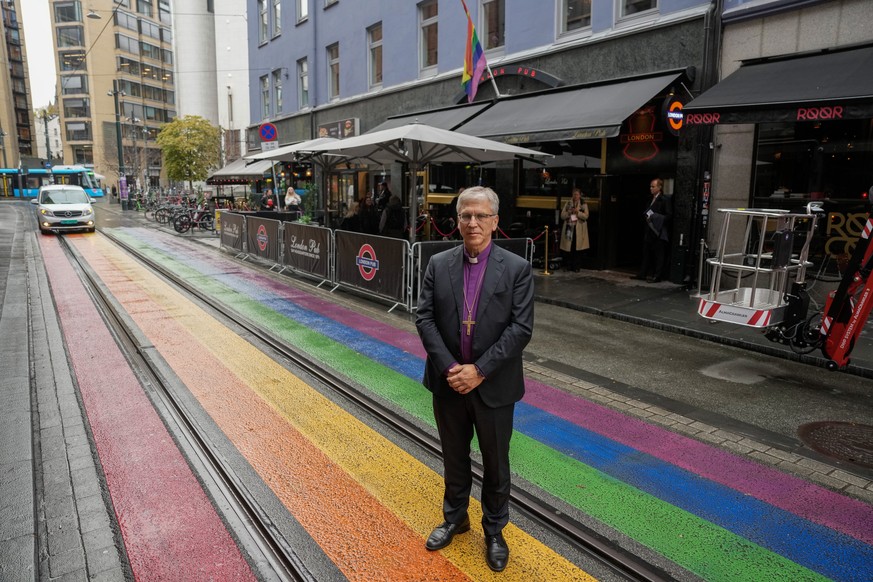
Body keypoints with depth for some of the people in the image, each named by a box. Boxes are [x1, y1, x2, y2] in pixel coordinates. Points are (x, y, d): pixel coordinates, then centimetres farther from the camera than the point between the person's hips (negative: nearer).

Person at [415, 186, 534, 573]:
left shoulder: (517, 268, -8)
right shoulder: (438, 264, -1)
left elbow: (521, 328, -13)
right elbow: (424, 318, -5)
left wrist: (480, 370, -19)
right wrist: (448, 367, -16)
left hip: (494, 386, -2)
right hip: (448, 382, 2)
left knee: (495, 463, 15)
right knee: (454, 457, 20)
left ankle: (494, 530, 38)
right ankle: (455, 518, 44)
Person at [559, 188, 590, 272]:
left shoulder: (584, 204, 6)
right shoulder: (568, 203, 11)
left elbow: (586, 216, -4)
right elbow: (562, 216, 7)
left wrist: (578, 212, -16)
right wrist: (569, 213, -11)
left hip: (579, 229, -1)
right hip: (569, 228, 2)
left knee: (577, 248, -3)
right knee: (568, 248, -2)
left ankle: (576, 267, 5)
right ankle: (569, 266, 9)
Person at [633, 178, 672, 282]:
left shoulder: (664, 200, -9)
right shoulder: (652, 199, 14)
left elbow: (669, 215, -13)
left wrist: (653, 217, -16)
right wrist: (647, 217, 1)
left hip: (659, 232, -8)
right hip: (649, 231, 8)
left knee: (659, 255, -1)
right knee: (646, 253, 11)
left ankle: (657, 276, 4)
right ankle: (643, 273, 17)